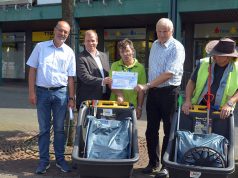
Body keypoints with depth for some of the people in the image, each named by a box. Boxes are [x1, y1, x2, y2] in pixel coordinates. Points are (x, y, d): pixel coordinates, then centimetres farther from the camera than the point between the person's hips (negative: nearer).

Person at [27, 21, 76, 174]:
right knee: (44, 129, 6)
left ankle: (60, 159, 20)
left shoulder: (69, 52, 4)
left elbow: (71, 77, 6)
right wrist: (32, 92, -4)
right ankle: (44, 161, 16)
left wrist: (71, 98, 2)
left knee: (59, 129, 8)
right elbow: (32, 70, 2)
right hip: (42, 92, -1)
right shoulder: (40, 47, 2)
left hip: (61, 93, 1)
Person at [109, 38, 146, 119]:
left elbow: (141, 90, 3)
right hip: (115, 104, 1)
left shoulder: (140, 67, 3)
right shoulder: (115, 65, 8)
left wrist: (139, 107, -1)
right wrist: (119, 94, -18)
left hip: (132, 106, -1)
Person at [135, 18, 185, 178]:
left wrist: (146, 86, -22)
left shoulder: (177, 48, -11)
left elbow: (169, 73, -21)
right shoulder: (155, 45, 11)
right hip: (153, 91, 7)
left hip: (169, 92, -7)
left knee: (169, 130, 3)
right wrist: (149, 88, 12)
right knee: (151, 129, 10)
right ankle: (153, 162, 23)